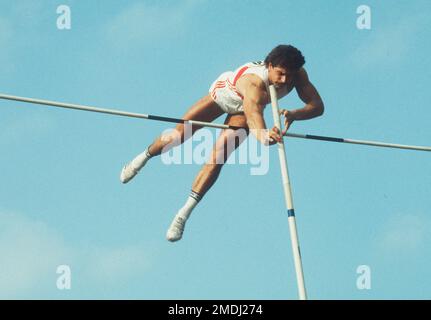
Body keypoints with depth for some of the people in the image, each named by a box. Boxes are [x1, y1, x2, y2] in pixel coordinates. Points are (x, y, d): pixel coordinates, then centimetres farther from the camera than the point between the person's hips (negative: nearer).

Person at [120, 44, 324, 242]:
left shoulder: (297, 75, -33)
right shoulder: (253, 81, -48)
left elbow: (317, 106, -37)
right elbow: (253, 112, -67)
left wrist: (293, 114, -58)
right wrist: (263, 136, -88)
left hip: (241, 111, 3)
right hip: (224, 91, -3)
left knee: (217, 158, -13)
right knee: (178, 135, 2)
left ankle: (185, 213, -8)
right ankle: (144, 156, 36)